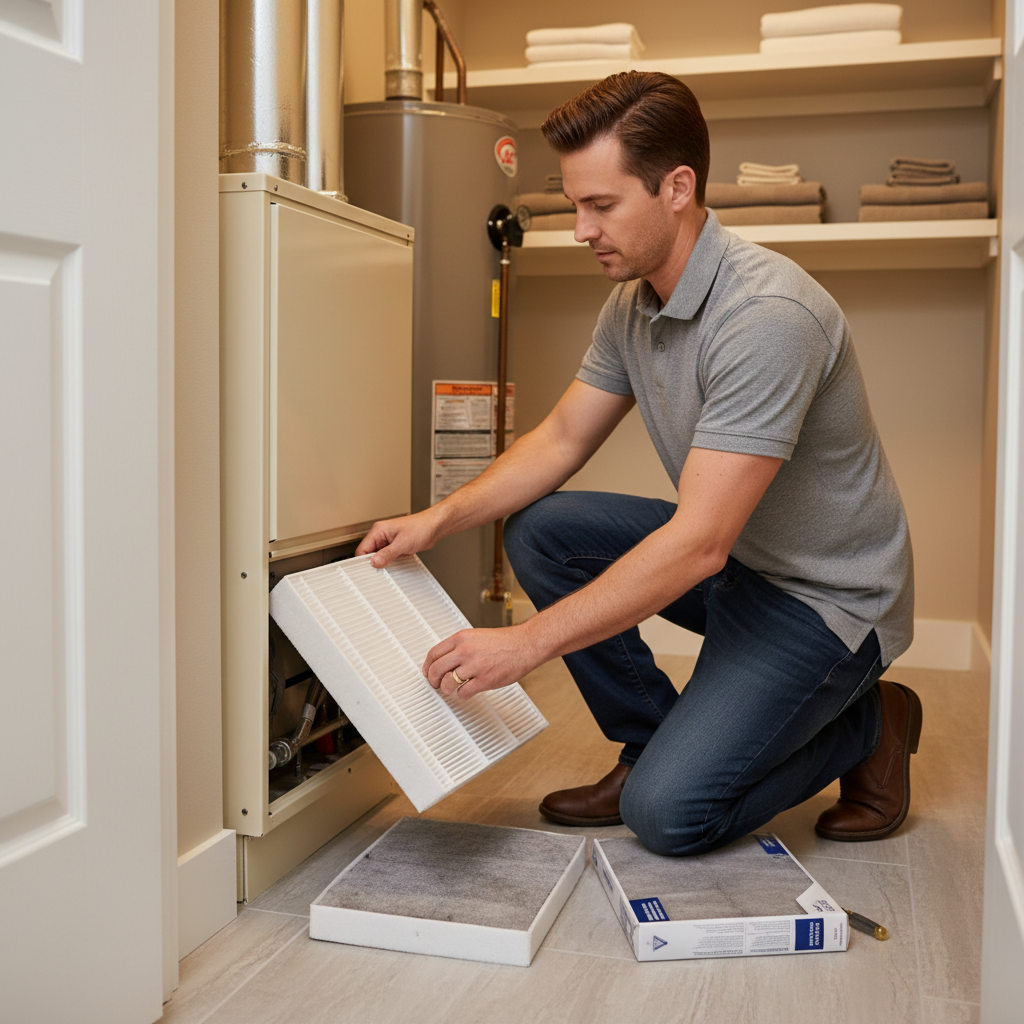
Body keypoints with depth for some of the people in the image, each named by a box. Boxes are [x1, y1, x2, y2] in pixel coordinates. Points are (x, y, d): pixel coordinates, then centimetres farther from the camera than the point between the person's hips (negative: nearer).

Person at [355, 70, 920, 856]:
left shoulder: (767, 316, -30)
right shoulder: (634, 303, 0)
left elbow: (698, 543, -33)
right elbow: (562, 439, 6)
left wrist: (526, 644, -31)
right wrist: (439, 519, -8)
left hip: (827, 596, -8)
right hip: (732, 553, 8)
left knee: (667, 815, -17)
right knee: (541, 531, -8)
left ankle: (867, 723, 8)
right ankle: (653, 744, 6)